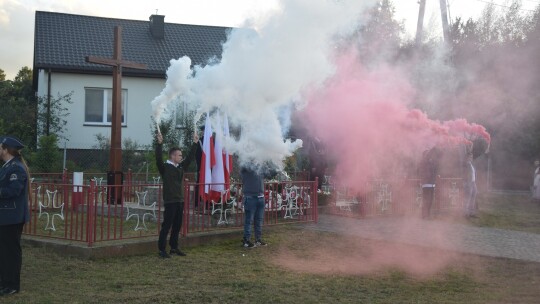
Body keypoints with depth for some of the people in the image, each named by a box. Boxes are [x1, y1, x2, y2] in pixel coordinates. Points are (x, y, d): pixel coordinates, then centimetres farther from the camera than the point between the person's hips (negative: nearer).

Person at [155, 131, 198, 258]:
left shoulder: (181, 167, 12)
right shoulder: (165, 167, -7)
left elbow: (190, 157, 19)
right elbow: (158, 158, -23)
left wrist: (195, 143, 19)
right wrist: (159, 144, -32)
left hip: (180, 200, 7)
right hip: (170, 201, -7)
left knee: (177, 226, 13)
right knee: (166, 225, -5)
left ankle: (174, 247, 23)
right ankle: (162, 249, 0)